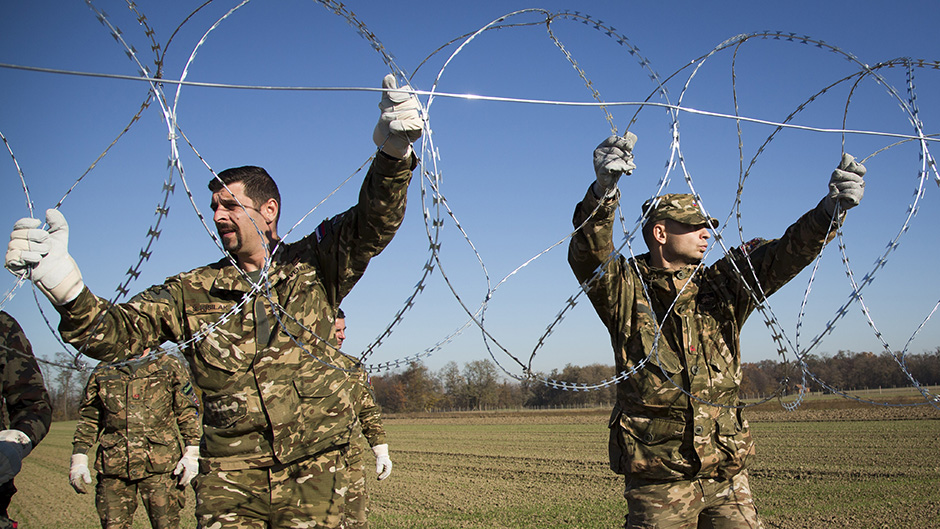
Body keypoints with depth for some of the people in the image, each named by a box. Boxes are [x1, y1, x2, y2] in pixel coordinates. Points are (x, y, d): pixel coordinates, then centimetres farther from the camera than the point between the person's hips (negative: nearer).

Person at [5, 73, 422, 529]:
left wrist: (392, 153, -27)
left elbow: (372, 224, -8)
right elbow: (113, 333, -1)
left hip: (314, 471, 0)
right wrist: (65, 287, -21)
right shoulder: (192, 292, 7)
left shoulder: (313, 267, 4)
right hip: (229, 473, 1)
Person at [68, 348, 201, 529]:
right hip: (114, 465, 2)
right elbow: (88, 419, 16)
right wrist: (78, 459, 9)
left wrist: (191, 453, 1)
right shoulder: (102, 372, 9)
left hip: (159, 467, -2)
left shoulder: (169, 365, 3)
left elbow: (187, 411, 7)